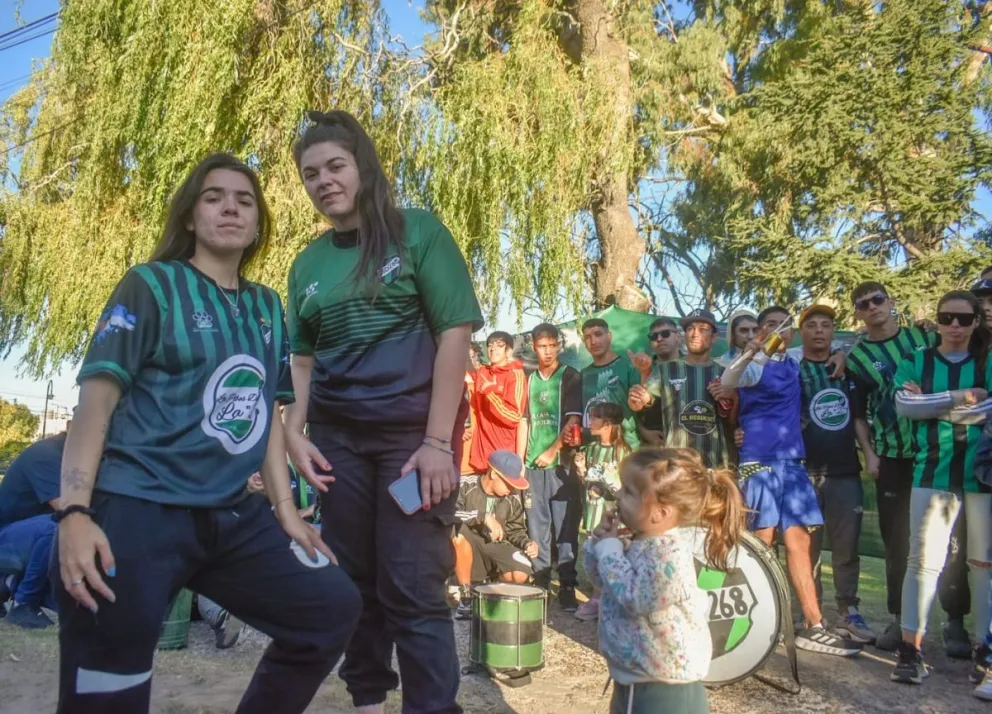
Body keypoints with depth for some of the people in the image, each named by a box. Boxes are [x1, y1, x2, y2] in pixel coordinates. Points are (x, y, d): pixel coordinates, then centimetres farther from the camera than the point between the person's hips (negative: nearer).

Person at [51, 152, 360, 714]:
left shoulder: (267, 307, 14)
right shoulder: (152, 285, -2)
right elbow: (98, 396, -9)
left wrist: (286, 510, 10)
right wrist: (74, 510, -20)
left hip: (233, 515, 6)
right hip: (138, 508, -5)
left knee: (334, 608, 5)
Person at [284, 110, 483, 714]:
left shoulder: (417, 232, -3)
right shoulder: (308, 263, 11)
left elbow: (455, 333, -10)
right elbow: (303, 358, 15)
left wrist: (439, 441, -17)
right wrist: (294, 433, 0)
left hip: (413, 428, -5)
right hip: (337, 435, 5)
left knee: (413, 589, -5)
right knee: (352, 581, 11)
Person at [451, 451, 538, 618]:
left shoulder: (513, 500, -2)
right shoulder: (465, 486, -15)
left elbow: (515, 530, 10)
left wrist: (527, 543, -13)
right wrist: (484, 517, -34)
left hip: (496, 548, 3)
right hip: (468, 552, -2)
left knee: (521, 574, -27)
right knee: (457, 530, -37)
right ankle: (466, 597, -19)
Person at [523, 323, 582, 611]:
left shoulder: (570, 377, 2)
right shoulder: (530, 380, 14)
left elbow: (573, 420, -4)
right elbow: (524, 422, 16)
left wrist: (552, 451, -10)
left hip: (561, 461, -4)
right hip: (533, 463, 4)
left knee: (565, 526, -2)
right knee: (537, 525, 7)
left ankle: (567, 587, 3)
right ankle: (539, 581, 17)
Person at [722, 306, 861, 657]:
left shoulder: (794, 361, 15)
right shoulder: (755, 366, -5)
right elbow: (726, 382, -27)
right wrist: (749, 352, -42)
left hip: (792, 461, 6)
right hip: (760, 462, -6)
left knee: (799, 541, 4)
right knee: (761, 543, -4)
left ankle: (814, 626, 7)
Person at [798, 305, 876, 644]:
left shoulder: (848, 370, 12)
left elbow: (859, 416, 19)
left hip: (846, 472, 3)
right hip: (805, 473, -3)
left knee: (847, 547, 6)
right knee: (807, 547, 3)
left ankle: (848, 612, 15)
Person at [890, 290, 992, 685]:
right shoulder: (916, 362, 7)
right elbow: (904, 405, -8)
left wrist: (930, 404, -12)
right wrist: (959, 396, -12)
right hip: (933, 473, 0)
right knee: (923, 559, -2)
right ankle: (910, 648, 2)